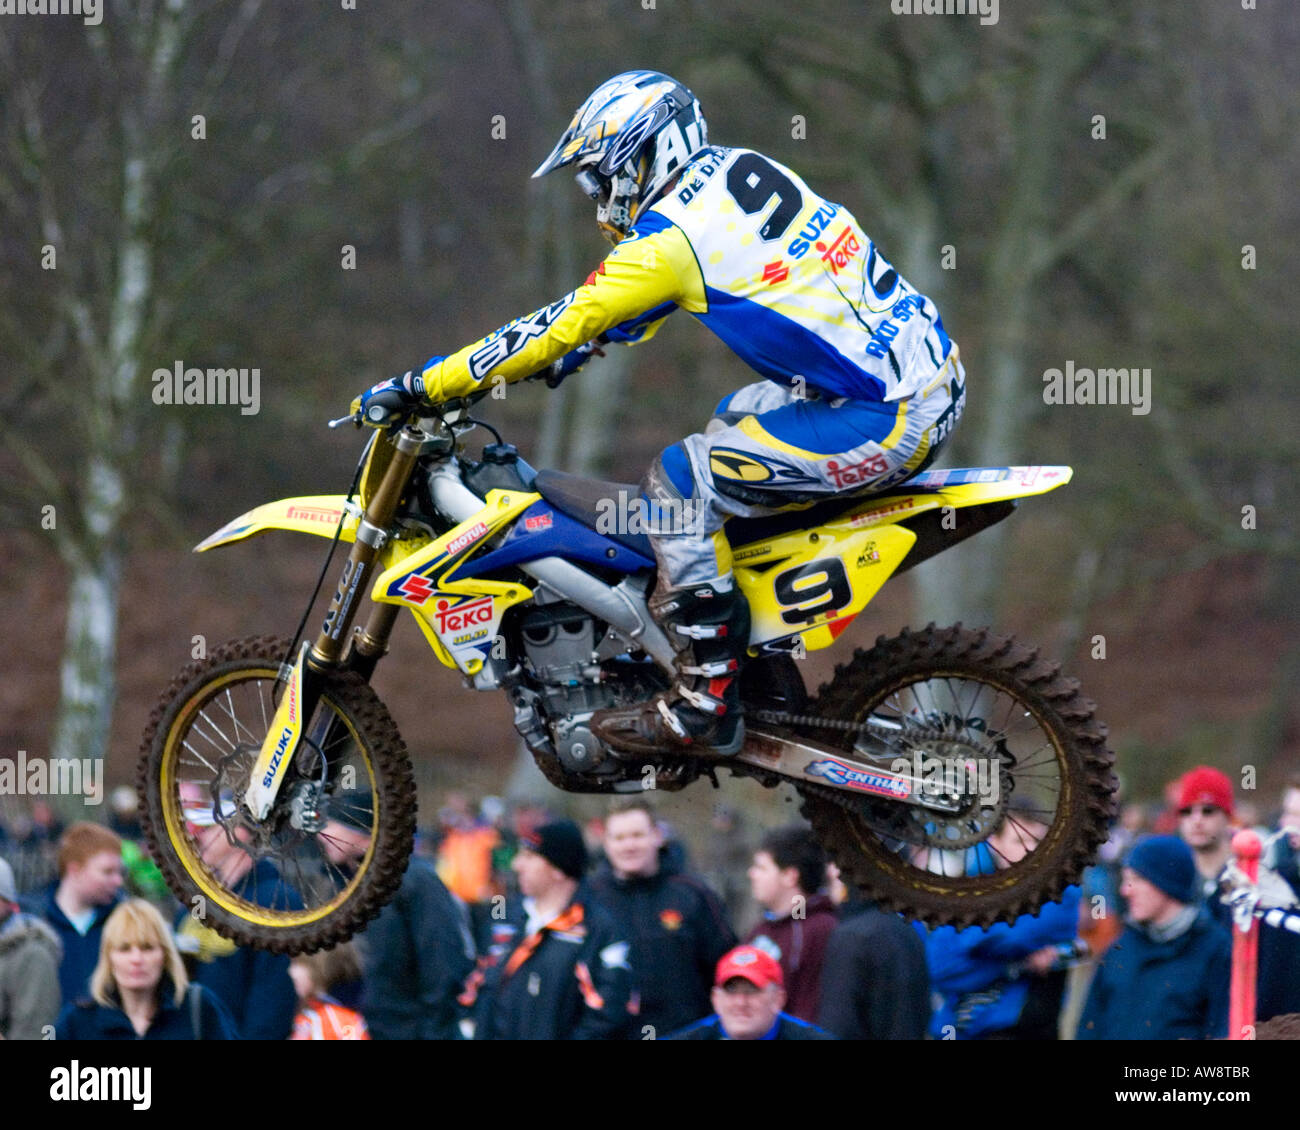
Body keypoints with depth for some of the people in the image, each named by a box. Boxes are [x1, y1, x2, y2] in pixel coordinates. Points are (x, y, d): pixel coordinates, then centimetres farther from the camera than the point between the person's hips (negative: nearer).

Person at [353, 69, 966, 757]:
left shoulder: (670, 239, -14)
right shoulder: (741, 171, 12)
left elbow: (556, 330, -10)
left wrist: (417, 388, -4)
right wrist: (562, 360, 29)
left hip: (883, 422, -10)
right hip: (934, 378, 10)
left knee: (678, 482, -10)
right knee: (732, 422, 28)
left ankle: (706, 701, -5)